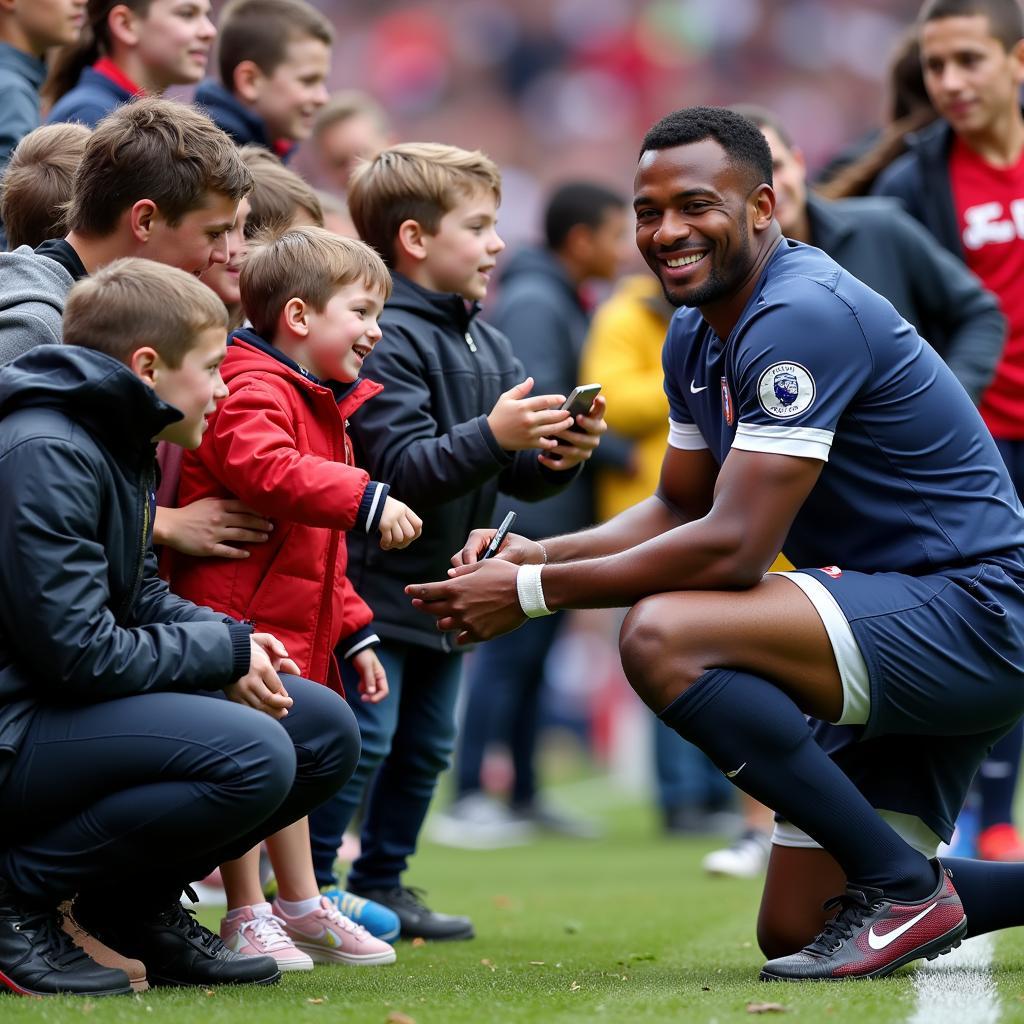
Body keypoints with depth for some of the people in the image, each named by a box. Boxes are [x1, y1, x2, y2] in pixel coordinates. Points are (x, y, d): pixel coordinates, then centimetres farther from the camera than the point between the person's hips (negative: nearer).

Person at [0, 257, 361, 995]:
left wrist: (232, 640, -1)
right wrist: (226, 653, -12)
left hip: (86, 705, 10)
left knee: (325, 731, 6)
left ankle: (140, 901, 15)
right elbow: (77, 650, -25)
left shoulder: (120, 448, 12)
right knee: (253, 755, -29)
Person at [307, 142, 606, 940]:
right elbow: (403, 467, -26)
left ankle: (382, 883, 26)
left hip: (446, 588, 9)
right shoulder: (385, 340, -17)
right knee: (360, 740, -10)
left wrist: (558, 455, -11)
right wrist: (491, 436, -36)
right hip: (373, 582, -9)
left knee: (425, 746, 15)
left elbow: (518, 477, 10)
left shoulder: (488, 346, 11)